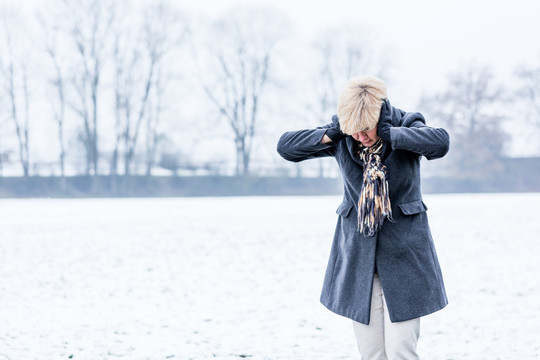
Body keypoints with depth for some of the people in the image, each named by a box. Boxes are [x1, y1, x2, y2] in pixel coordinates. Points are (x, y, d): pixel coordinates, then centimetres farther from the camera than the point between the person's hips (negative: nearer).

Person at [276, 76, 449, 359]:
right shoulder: (340, 137, -3)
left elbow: (441, 143, -30)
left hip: (403, 251, -2)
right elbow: (285, 146, -3)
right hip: (357, 253, 3)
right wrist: (330, 135, -14)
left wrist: (388, 134, -29)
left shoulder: (407, 126, -10)